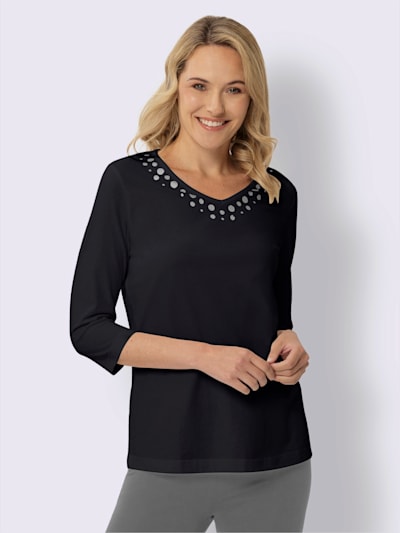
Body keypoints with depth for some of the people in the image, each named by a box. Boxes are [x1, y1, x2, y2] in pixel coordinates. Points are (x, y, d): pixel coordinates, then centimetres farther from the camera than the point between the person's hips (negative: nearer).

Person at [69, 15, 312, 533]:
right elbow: (89, 329, -5)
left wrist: (289, 344, -3)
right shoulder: (129, 181, -4)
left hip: (278, 459, 4)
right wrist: (204, 355, -15)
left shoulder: (277, 194, 6)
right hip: (170, 459, -3)